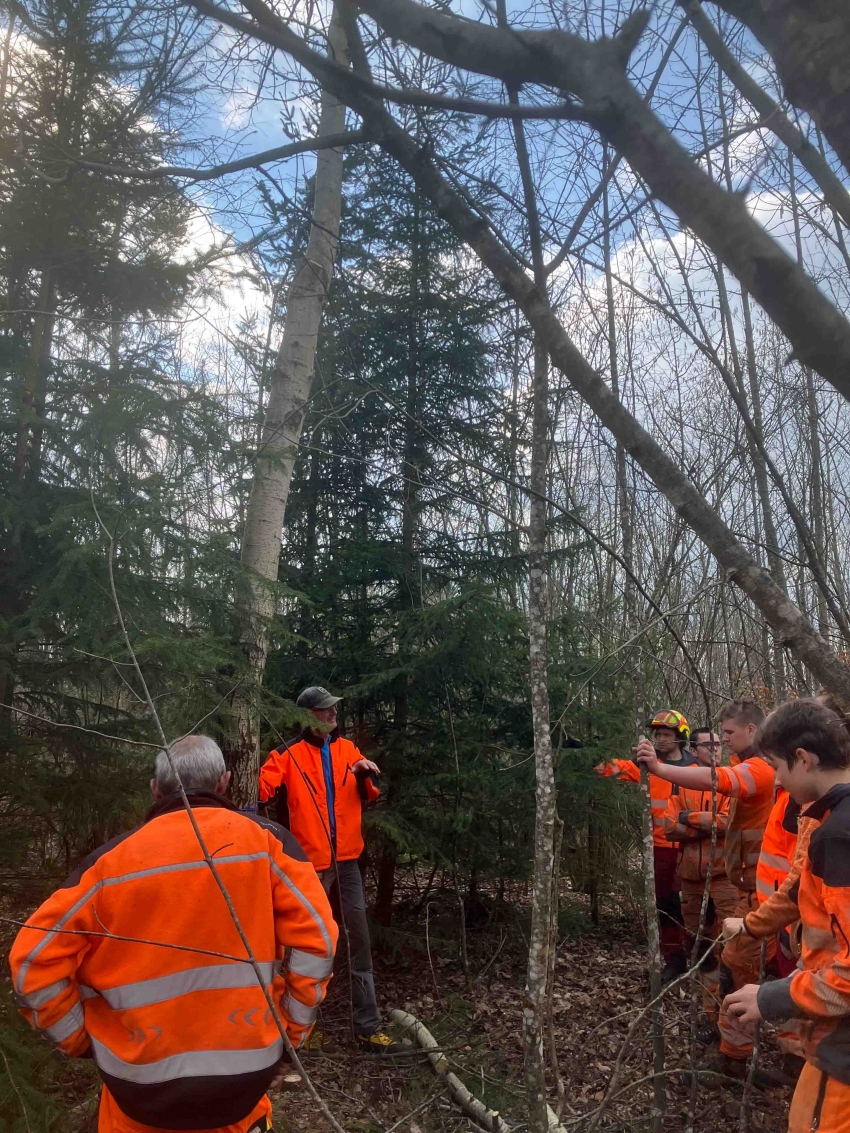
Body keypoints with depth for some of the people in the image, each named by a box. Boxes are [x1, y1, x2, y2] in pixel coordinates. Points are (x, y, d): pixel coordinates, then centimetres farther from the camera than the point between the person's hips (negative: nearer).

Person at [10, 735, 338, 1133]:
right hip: (244, 1077, 0)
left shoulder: (113, 859, -8)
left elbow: (34, 960, -7)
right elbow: (315, 936, -12)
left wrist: (80, 1041, 6)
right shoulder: (265, 840, -9)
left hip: (142, 1087, 0)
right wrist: (292, 1031, 2)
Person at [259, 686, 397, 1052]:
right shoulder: (289, 754, -8)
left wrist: (367, 777, -7)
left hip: (346, 858, 5)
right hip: (310, 861, -4)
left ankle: (367, 1026, 16)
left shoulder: (347, 749, 7)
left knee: (360, 941, 7)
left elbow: (367, 796, 13)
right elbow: (261, 790, -17)